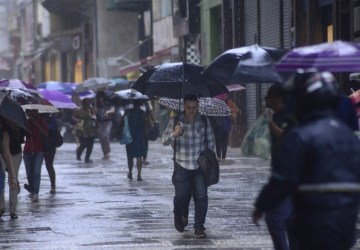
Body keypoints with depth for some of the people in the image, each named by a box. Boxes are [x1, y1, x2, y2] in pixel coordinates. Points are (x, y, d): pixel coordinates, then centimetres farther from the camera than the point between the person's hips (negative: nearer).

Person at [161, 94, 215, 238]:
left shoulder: (204, 121, -1)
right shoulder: (175, 122, -5)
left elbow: (210, 141, 9)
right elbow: (164, 140, -9)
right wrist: (174, 134, -28)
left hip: (200, 166, 1)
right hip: (182, 166, -1)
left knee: (201, 196, -7)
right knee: (181, 196, 1)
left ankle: (199, 227, 2)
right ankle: (180, 217, 34)